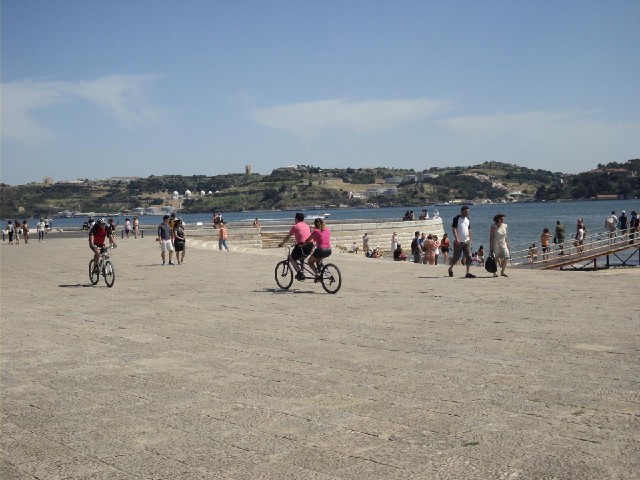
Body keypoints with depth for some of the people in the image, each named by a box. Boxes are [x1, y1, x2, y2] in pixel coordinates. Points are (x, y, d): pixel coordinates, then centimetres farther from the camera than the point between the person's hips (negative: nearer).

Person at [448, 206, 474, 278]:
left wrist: (470, 239, 12)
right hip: (458, 242, -6)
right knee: (456, 257, 2)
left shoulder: (467, 219, 13)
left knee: (469, 257, -4)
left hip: (466, 241, 6)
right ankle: (450, 268, 26)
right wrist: (456, 238, -21)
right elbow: (454, 229, -12)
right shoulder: (457, 218, -7)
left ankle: (468, 273, -1)